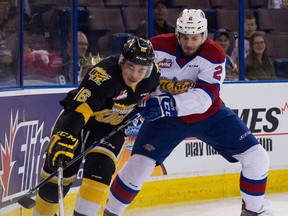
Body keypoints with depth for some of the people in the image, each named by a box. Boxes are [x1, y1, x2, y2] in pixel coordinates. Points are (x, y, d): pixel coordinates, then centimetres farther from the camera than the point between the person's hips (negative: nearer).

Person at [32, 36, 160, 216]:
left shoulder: (152, 74, -16)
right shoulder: (105, 73, -35)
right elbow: (78, 109, -44)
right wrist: (66, 139, -55)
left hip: (111, 129, 4)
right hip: (75, 121, -4)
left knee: (100, 170, -20)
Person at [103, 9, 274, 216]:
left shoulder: (214, 54, -21)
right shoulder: (157, 47, -18)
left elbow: (205, 96, -33)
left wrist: (170, 104, -45)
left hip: (210, 114, 1)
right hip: (165, 116, -1)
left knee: (257, 157, -5)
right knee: (139, 164, -18)